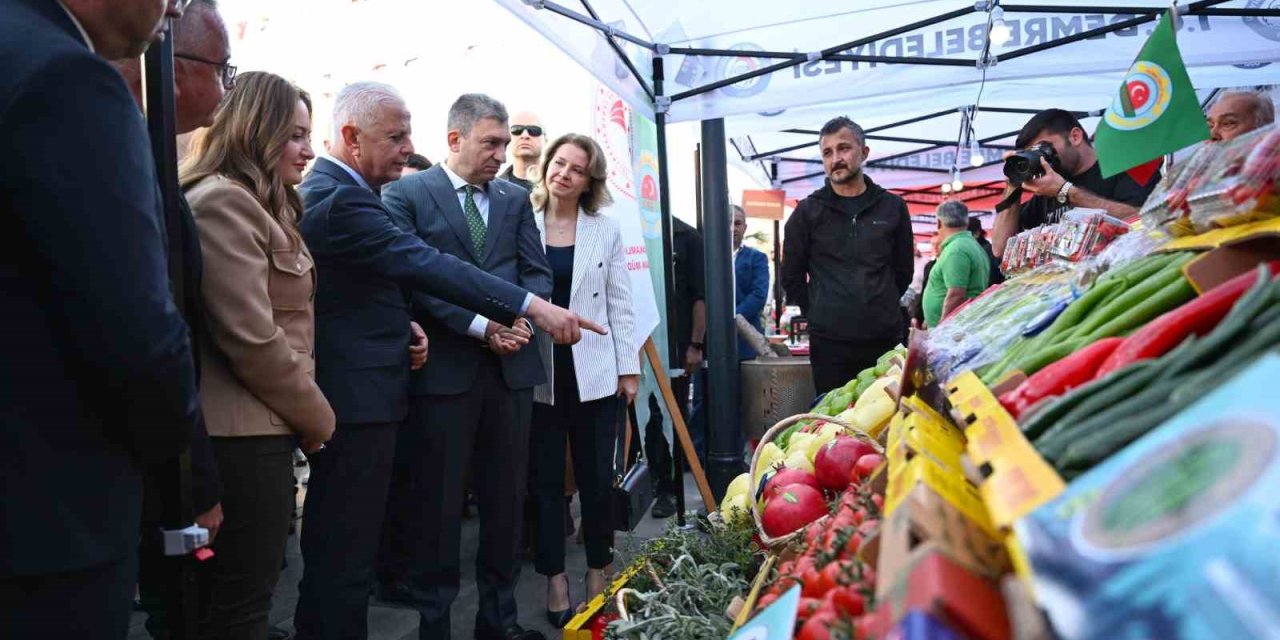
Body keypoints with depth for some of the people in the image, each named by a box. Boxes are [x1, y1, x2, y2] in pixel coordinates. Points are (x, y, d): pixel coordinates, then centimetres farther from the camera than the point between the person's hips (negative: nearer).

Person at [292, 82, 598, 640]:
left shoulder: (326, 190, 14)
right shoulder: (340, 199, -20)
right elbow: (424, 264, -27)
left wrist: (400, 324, 4)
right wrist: (533, 308, -28)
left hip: (339, 392, 11)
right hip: (356, 399, -11)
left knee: (330, 542, 22)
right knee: (347, 551, 0)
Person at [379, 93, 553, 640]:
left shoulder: (515, 199, 14)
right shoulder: (406, 195, 0)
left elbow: (537, 272, 10)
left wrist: (521, 318, -10)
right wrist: (482, 325, -16)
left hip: (510, 366, 4)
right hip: (443, 368, -4)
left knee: (506, 496, 11)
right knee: (436, 501, 5)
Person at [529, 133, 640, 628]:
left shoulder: (606, 229, 6)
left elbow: (620, 303, 6)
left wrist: (629, 367, 3)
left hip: (594, 371, 1)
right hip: (538, 373, -1)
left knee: (597, 476, 7)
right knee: (546, 479, 8)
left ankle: (599, 569, 25)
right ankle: (555, 576, 21)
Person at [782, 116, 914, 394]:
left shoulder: (892, 207, 8)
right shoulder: (808, 211, 4)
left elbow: (904, 270, 15)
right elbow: (792, 276, 7)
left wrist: (880, 310, 12)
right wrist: (818, 314, 6)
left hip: (885, 339, 2)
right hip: (829, 342, -2)